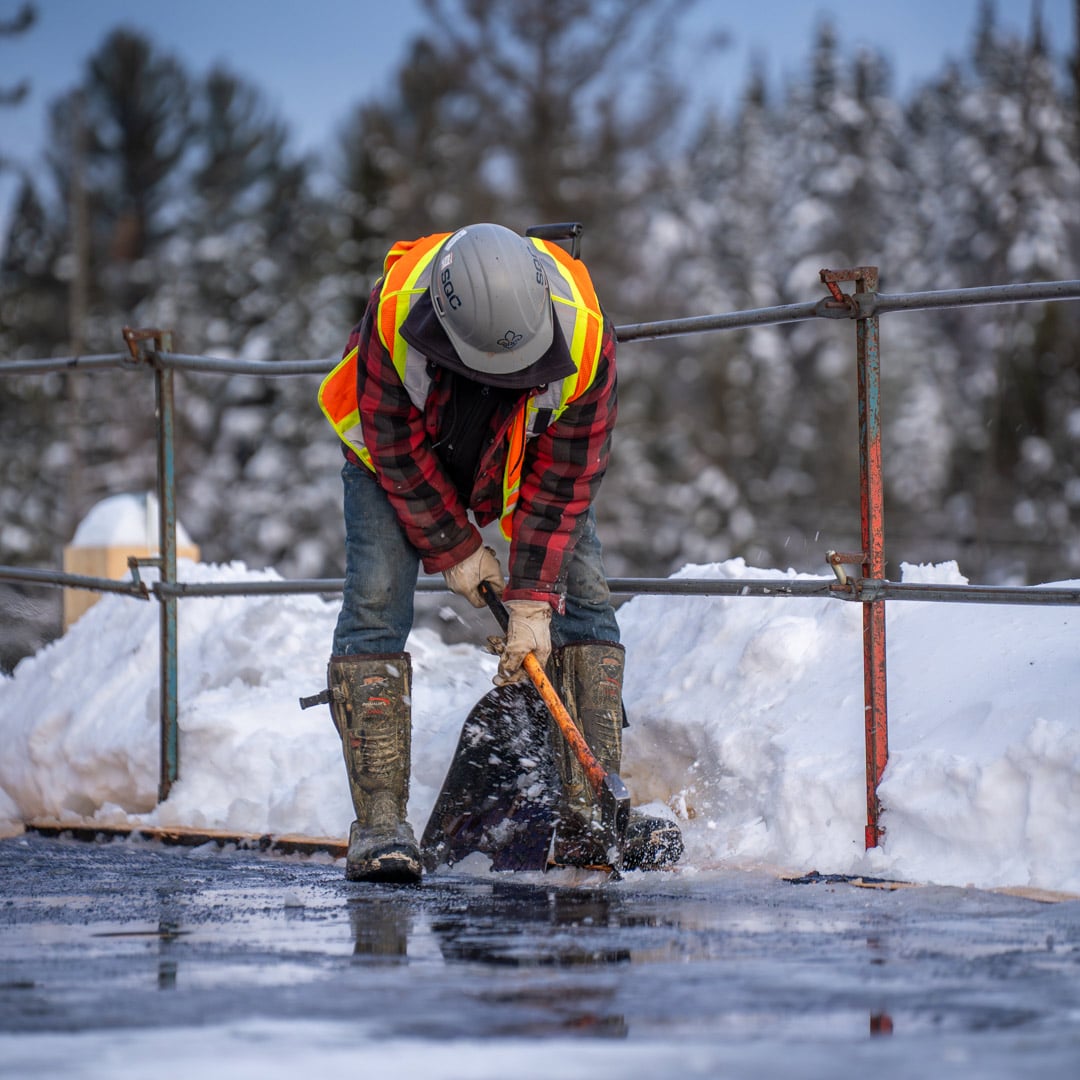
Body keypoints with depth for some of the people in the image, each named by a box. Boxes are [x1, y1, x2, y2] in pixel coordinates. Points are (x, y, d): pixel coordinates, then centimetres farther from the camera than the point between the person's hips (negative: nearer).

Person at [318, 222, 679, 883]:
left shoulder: (585, 336, -36)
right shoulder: (396, 312, -39)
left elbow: (562, 477, -26)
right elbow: (396, 446, -24)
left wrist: (533, 602, -27)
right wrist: (453, 549, -18)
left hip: (526, 464, 1)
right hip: (403, 452, -1)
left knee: (585, 599, -11)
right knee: (376, 603, -17)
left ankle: (591, 814, -12)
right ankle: (380, 822, -18)